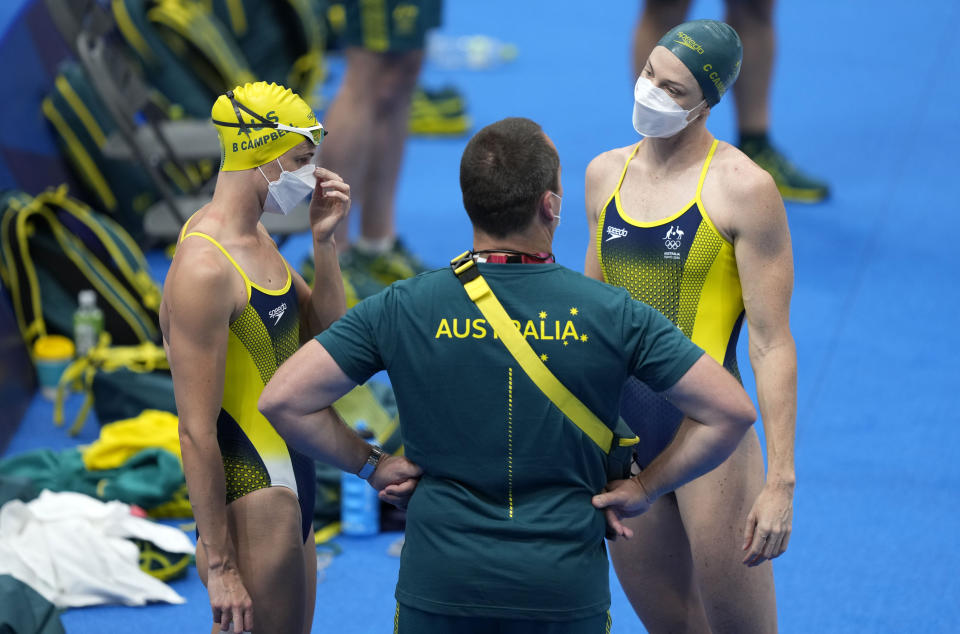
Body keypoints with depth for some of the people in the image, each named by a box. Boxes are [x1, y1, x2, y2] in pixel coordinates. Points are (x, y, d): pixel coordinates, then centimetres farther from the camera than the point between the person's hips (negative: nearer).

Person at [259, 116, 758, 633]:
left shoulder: (403, 309, -6)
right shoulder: (612, 314, -6)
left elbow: (282, 400, -7)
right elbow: (732, 411, -6)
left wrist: (370, 464, 5)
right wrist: (645, 488, 4)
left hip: (440, 589, 0)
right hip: (568, 588, 0)